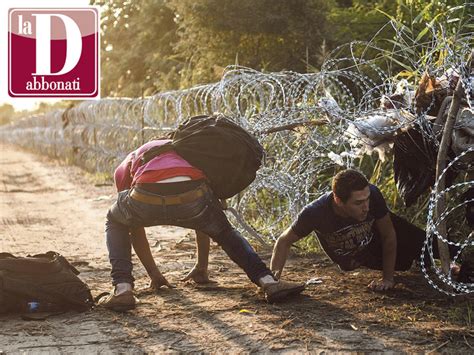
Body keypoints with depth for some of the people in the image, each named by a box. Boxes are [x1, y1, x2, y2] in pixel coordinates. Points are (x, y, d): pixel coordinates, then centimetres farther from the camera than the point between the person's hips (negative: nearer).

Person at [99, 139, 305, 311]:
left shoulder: (126, 167, 39)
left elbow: (134, 227, 43)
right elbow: (203, 219, 47)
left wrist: (153, 273, 52)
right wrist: (202, 267, 57)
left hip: (146, 199, -1)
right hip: (191, 196, 1)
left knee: (115, 224, 34)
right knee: (226, 232, 33)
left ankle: (122, 289, 15)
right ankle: (268, 281, 13)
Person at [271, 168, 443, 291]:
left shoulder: (372, 194, -39)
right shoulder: (315, 213, -41)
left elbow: (389, 236, -23)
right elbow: (284, 241, -26)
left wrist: (388, 278, -19)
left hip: (378, 231, 0)